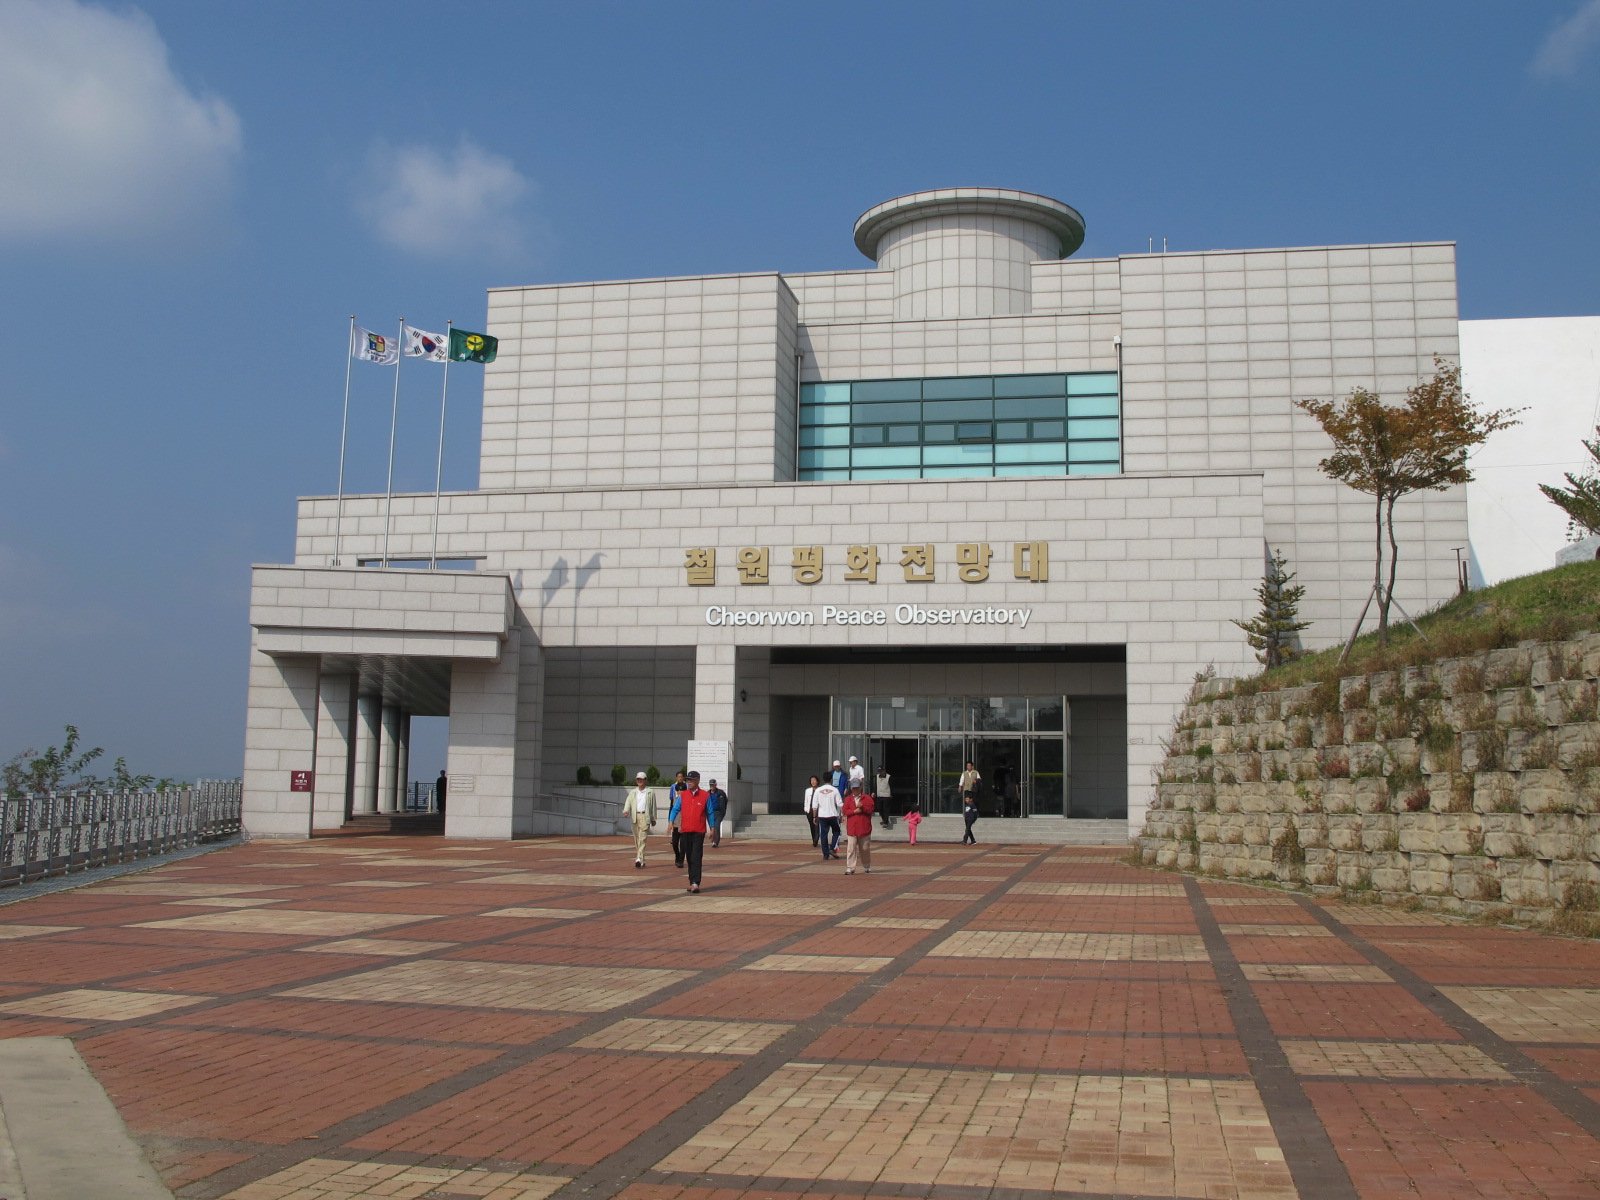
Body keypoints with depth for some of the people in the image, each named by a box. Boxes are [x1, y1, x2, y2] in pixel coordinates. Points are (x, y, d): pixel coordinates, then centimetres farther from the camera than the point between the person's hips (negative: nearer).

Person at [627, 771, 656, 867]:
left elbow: (653, 806, 8)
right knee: (636, 840, 7)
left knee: (642, 839, -14)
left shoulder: (650, 792, 5)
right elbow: (628, 802, 2)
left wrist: (653, 819, 8)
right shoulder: (633, 792, 14)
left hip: (645, 817, -4)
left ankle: (639, 859, -23)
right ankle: (641, 861, 15)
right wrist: (626, 811, -18)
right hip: (635, 817, 4)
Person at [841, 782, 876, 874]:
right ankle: (850, 868, -7)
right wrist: (854, 811, -15)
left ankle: (867, 867, 25)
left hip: (864, 828, 0)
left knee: (865, 848, 10)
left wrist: (862, 807, -18)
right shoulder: (848, 799, 10)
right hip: (852, 828, 0)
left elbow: (871, 808, -5)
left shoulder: (867, 798, 5)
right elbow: (845, 811, 0)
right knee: (850, 849, -7)